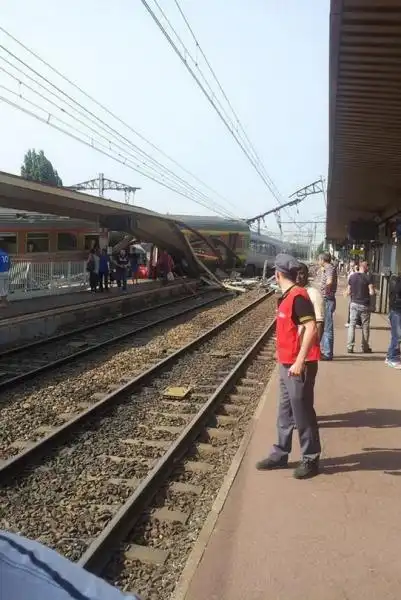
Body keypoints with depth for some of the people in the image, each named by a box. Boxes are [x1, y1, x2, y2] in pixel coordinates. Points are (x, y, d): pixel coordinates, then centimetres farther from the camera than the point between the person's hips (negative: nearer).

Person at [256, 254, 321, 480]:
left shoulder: (298, 296, -18)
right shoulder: (288, 296, 11)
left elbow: (311, 329, -25)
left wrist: (300, 361, -26)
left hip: (299, 366, -9)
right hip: (287, 365, 9)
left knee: (302, 414, 3)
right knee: (285, 413, 16)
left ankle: (311, 460, 18)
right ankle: (280, 455, 27)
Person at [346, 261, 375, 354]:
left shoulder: (352, 276, 2)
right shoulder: (368, 277, -9)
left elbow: (348, 292, 4)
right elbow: (372, 292, -13)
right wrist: (366, 293, 7)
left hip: (354, 303, 3)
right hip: (364, 305, -3)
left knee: (352, 325, 6)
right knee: (365, 326, 10)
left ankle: (350, 347, 2)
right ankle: (365, 347, 18)